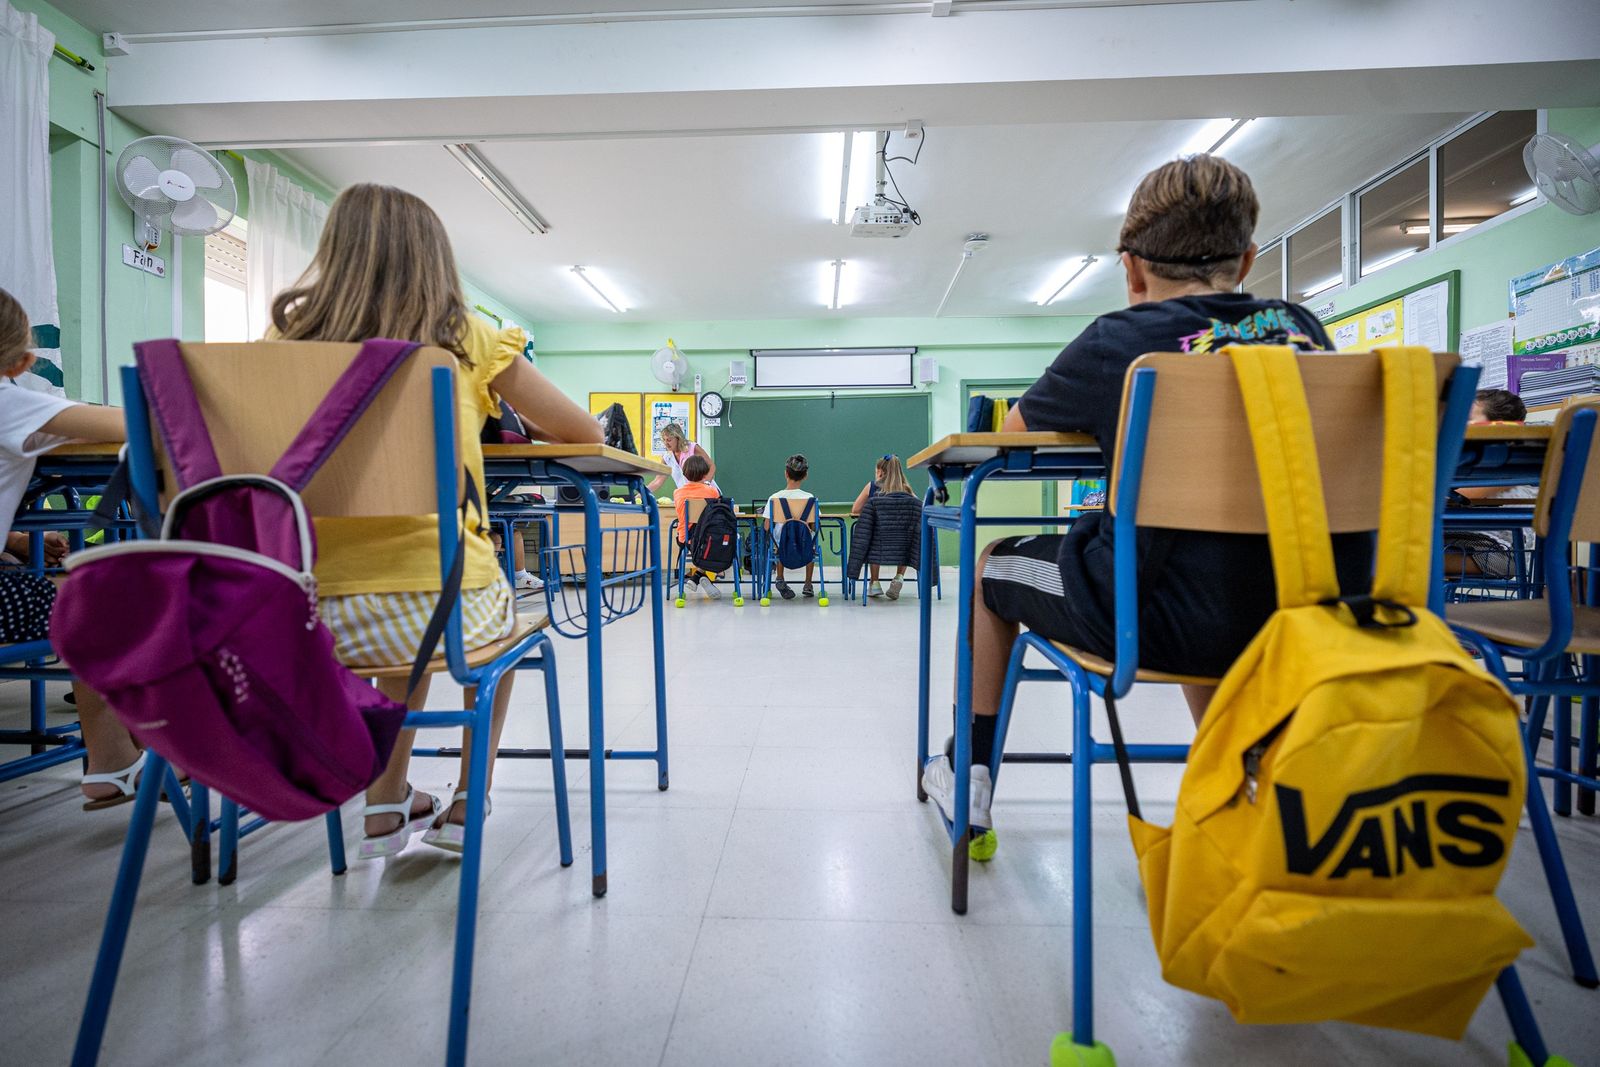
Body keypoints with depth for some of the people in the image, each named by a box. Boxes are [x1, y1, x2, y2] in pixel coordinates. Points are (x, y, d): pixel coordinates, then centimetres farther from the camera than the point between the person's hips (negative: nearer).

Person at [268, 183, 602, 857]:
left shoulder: (290, 340, 8)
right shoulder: (462, 340, 1)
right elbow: (584, 432, 7)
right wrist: (526, 426, 26)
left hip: (312, 619, 4)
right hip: (446, 604, -3)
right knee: (506, 609, 32)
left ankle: (386, 808, 37)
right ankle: (464, 811, 34)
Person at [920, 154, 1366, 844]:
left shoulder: (1120, 340, -4)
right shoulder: (1303, 329, 9)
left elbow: (1015, 427, 12)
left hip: (1173, 620, -5)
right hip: (1323, 615, 6)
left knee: (992, 562, 18)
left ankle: (970, 778, 29)